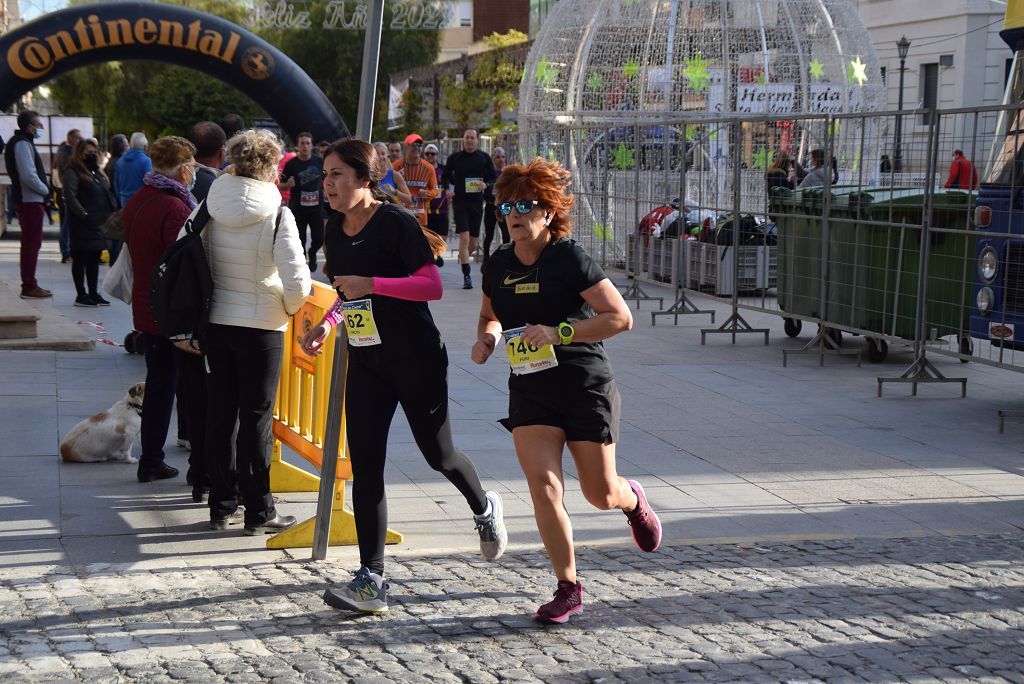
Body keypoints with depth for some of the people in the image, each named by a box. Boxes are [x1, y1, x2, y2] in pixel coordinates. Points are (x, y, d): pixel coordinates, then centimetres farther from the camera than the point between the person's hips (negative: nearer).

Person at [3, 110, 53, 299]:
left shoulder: (22, 142, 18)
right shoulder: (22, 144, -15)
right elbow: (29, 175, -22)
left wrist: (43, 189, 13)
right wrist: (45, 190, -9)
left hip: (27, 200, 11)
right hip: (30, 200, -11)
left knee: (31, 243, 15)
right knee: (32, 243, -9)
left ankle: (29, 285, 21)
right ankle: (29, 287, -8)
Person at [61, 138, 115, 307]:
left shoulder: (96, 173, 19)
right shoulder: (72, 173, -8)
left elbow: (106, 195, 25)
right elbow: (70, 196, -18)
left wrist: (110, 214, 13)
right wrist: (83, 214, -22)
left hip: (99, 224, 8)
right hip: (83, 225, -8)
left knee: (94, 259, 12)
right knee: (81, 259, -3)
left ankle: (93, 293, 18)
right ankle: (81, 295, 1)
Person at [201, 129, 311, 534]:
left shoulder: (210, 208, -1)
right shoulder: (277, 215, -14)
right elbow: (298, 280, -18)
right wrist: (291, 307, 2)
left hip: (215, 322, 4)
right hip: (261, 326, -4)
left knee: (219, 416, 11)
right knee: (256, 420, 3)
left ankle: (221, 506, 18)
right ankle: (259, 512, 9)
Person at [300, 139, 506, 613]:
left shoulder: (395, 222, -14)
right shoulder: (336, 230, 8)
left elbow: (432, 285, -20)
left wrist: (371, 284, -27)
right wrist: (327, 324, 3)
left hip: (416, 359, -6)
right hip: (365, 363, 6)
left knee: (438, 454, 7)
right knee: (364, 467, -3)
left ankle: (485, 509, 41)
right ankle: (371, 581, -1)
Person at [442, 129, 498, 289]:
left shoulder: (484, 158, 4)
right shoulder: (454, 158, 3)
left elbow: (495, 177, 8)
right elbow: (445, 176, 14)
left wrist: (486, 184, -13)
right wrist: (447, 189, -5)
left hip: (477, 202, 2)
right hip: (460, 201, -2)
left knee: (473, 242, 9)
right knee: (464, 237, -15)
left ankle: (463, 256, 44)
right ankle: (466, 276, -12)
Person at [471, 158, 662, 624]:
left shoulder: (571, 259, -13)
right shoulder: (497, 266, 4)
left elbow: (621, 317, -16)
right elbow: (489, 315, 24)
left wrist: (558, 333, -23)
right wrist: (485, 339, 0)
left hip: (586, 388, -4)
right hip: (529, 391, 4)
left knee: (601, 494, 6)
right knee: (544, 488, -12)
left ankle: (633, 500, 45)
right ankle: (568, 588, 2)